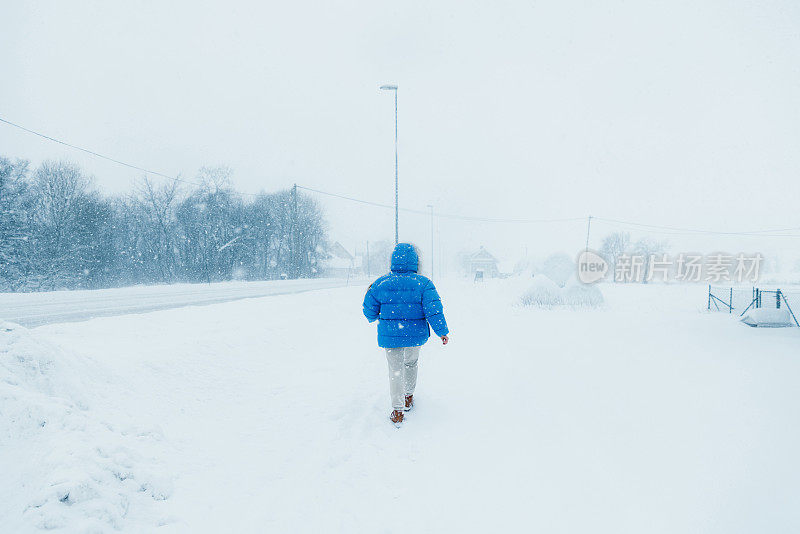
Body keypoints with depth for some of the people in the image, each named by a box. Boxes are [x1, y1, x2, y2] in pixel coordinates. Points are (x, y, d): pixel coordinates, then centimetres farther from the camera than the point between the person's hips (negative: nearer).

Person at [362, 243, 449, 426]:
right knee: (411, 363, 24)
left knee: (396, 369, 10)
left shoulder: (380, 284, -6)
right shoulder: (423, 283, -11)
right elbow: (433, 310, -16)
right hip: (416, 335, 1)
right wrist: (442, 332, -6)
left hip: (390, 336, 0)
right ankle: (408, 397, 41)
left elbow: (370, 311, 2)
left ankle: (397, 411, 4)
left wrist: (373, 318, 25)